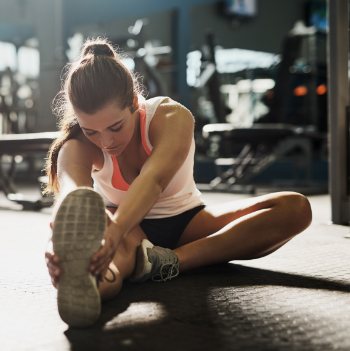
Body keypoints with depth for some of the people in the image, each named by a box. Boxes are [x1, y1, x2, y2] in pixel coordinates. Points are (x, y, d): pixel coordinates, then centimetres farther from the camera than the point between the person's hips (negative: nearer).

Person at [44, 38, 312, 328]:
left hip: (185, 222, 1)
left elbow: (153, 179, -45)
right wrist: (69, 246, -70)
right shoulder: (77, 148, -21)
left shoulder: (173, 117, -25)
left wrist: (115, 231, -66)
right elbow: (72, 195, -45)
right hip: (128, 229, -1)